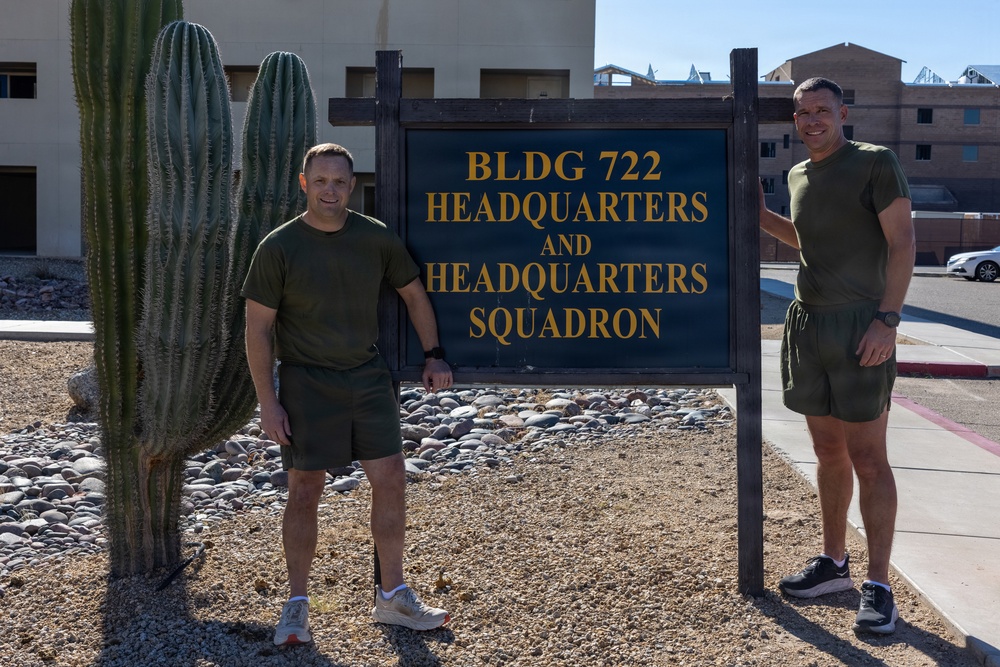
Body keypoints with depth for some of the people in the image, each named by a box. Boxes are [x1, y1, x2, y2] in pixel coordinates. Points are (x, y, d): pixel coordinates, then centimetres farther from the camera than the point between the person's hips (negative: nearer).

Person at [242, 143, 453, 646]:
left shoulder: (376, 239, 0)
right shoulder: (278, 248, -9)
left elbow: (414, 295, 14)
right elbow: (258, 329, -7)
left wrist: (434, 355, 9)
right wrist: (268, 403, -11)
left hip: (368, 376, 3)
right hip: (306, 383, -3)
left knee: (391, 481, 3)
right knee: (304, 492, 0)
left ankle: (392, 598, 18)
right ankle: (296, 607, 15)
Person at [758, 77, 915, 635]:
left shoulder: (876, 163, -6)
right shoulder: (799, 175, 14)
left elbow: (902, 242, -11)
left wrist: (888, 319, -19)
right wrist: (760, 216, 17)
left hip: (860, 327, -6)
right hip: (807, 323, 7)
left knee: (867, 458, -5)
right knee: (828, 451, 13)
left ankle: (880, 585, 1)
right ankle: (834, 563, 24)